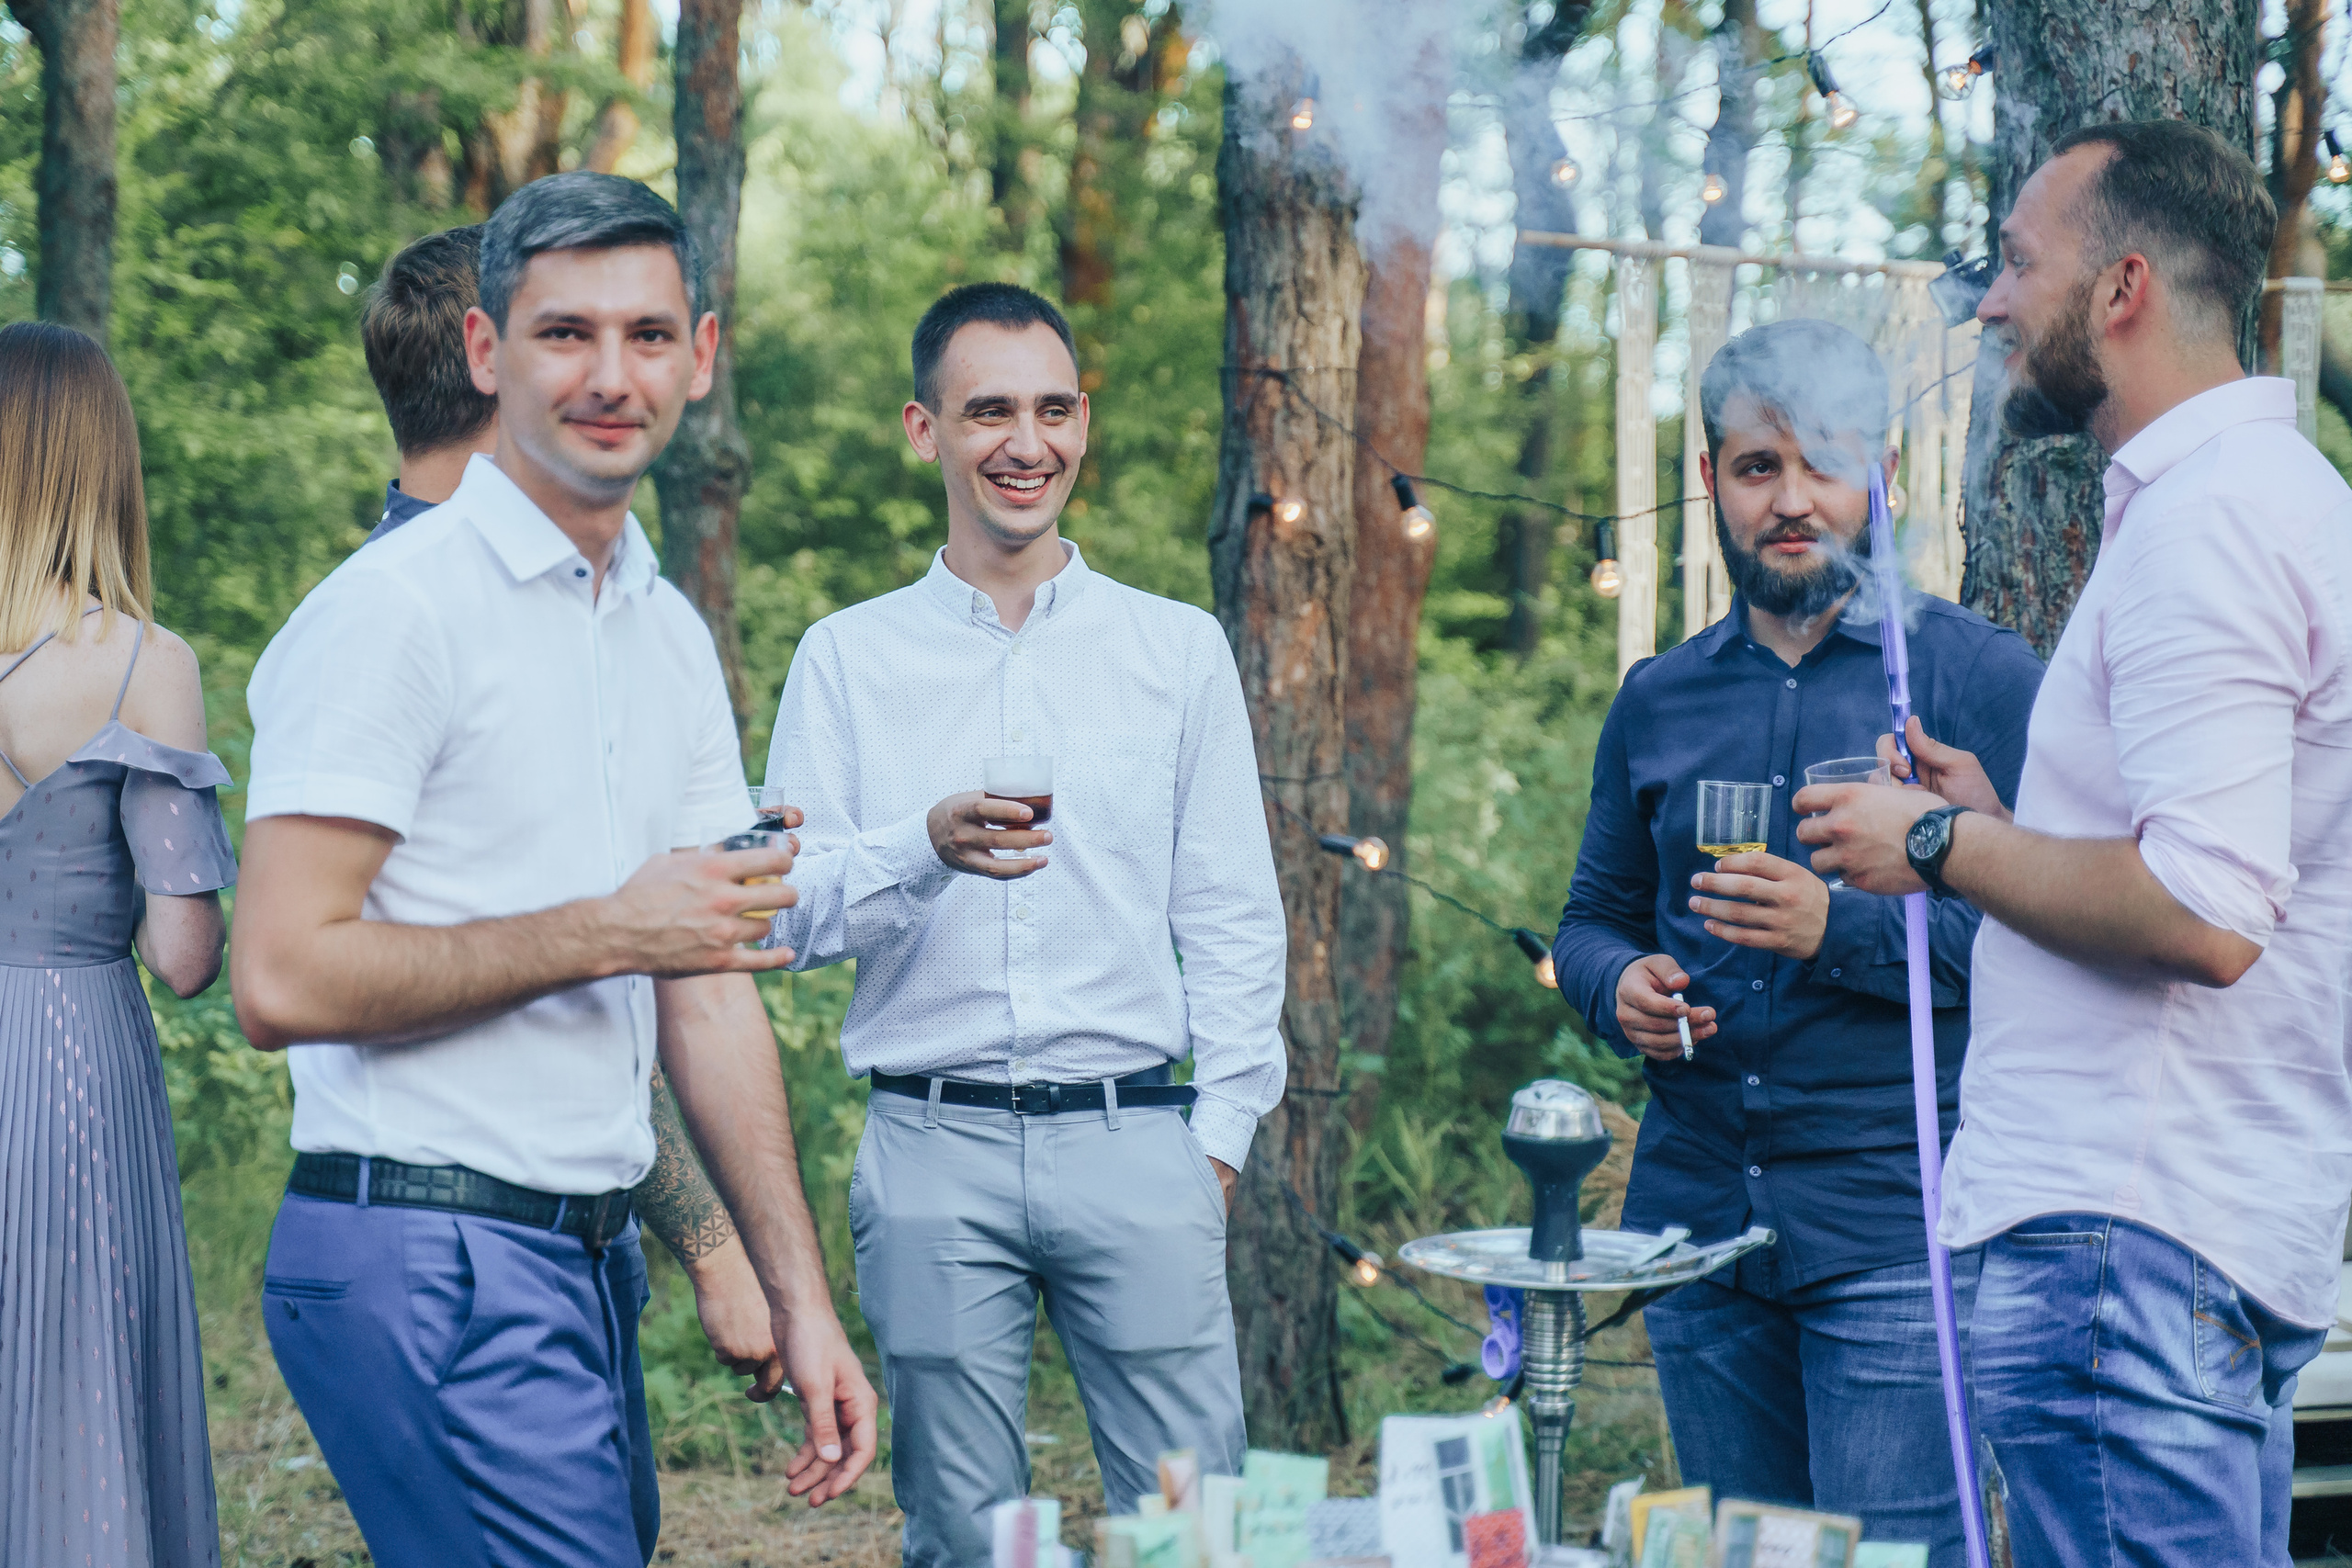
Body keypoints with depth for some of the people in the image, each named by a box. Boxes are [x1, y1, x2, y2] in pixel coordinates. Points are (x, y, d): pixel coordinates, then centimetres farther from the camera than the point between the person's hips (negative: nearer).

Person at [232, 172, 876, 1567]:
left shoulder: (675, 639, 14)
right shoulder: (396, 609, -11)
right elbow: (283, 979, -17)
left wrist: (800, 1295, 11)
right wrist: (607, 932, -13)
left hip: (592, 1256, 8)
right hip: (428, 1256, -8)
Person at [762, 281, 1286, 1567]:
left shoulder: (1179, 650, 10)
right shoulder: (847, 659, 9)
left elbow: (1233, 918, 11)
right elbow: (791, 911, 2)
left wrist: (1222, 1134, 2)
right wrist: (929, 847, -17)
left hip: (1134, 1138, 0)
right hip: (932, 1144, 0)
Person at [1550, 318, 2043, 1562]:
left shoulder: (1977, 675, -1)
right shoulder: (1658, 699, 14)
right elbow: (1593, 919, 23)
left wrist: (1844, 929, -20)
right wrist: (1620, 988, 0)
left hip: (1896, 1226, -5)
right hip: (1697, 1217, 5)